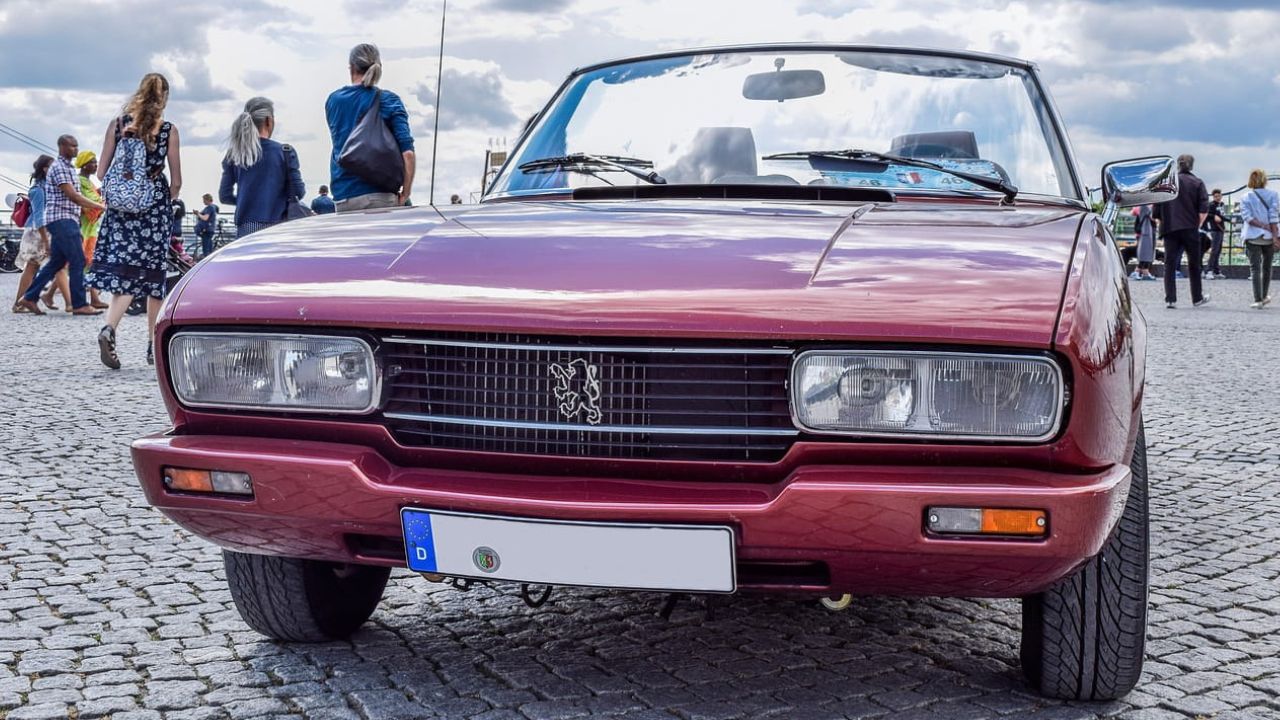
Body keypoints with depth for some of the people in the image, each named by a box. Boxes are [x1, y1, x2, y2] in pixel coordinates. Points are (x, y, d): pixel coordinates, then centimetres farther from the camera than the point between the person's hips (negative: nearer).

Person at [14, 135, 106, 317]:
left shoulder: (69, 168, 20)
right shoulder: (59, 167, -10)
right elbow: (73, 196, -17)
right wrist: (100, 206, -18)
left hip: (68, 220, 10)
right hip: (61, 219, -10)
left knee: (56, 262, 11)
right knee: (77, 261, -11)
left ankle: (29, 297, 16)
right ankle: (79, 305, -10)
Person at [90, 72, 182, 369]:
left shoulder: (118, 124, 3)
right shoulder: (169, 130, -2)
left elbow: (102, 172, 2)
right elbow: (176, 182, -1)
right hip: (155, 208, -1)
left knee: (124, 275, 4)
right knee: (153, 276, 6)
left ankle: (109, 329, -15)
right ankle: (153, 345, 13)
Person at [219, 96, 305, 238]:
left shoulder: (233, 154, 6)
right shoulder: (284, 152, -4)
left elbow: (225, 196, 7)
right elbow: (298, 192, -2)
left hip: (245, 228, 3)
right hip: (275, 227, -3)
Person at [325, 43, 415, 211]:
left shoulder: (333, 100, 10)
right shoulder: (388, 100, -1)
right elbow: (407, 152, -10)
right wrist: (405, 194, -5)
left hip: (342, 198, 3)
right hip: (379, 195, -3)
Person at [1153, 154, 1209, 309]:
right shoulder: (1197, 183, 2)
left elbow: (1156, 210, 4)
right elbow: (1204, 209, -7)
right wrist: (1198, 224, 6)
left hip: (1169, 229, 1)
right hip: (1190, 228, -1)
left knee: (1169, 264, 2)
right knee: (1194, 264, 10)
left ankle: (1170, 299, -7)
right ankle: (1197, 299, 18)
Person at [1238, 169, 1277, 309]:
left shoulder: (1245, 198, 2)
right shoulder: (1273, 195, -1)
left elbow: (1247, 217, -10)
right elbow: (1274, 216, -9)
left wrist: (1262, 225, -10)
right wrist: (1275, 236, -13)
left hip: (1252, 237, -1)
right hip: (1269, 236, 1)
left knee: (1255, 268, -3)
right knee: (1266, 266, 18)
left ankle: (1258, 300, -14)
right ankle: (1265, 296, 29)